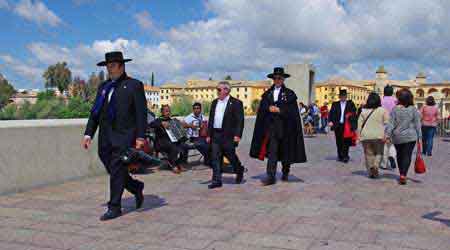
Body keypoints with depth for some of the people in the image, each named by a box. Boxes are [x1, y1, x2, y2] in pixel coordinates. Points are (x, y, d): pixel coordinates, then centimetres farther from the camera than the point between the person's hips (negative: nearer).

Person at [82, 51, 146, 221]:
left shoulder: (134, 85, 0)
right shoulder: (103, 86, 17)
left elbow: (141, 113, -5)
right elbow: (95, 112, 18)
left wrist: (140, 137, -12)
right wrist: (89, 133, 10)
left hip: (124, 136, -6)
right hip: (105, 138, 6)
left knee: (117, 171, -6)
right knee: (113, 171, 10)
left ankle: (114, 207, 5)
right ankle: (137, 188, 32)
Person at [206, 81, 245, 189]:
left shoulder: (236, 103, -6)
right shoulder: (214, 102, 14)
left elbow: (240, 120, -10)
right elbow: (211, 119, 16)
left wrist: (237, 135, -17)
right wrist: (209, 134, 12)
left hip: (228, 135, -5)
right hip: (215, 135, 6)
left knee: (231, 155, 5)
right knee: (215, 158, 2)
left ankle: (239, 171, 33)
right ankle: (217, 180, 7)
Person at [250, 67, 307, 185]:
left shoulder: (289, 93, 2)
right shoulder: (267, 93, 12)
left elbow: (291, 110, -6)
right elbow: (262, 107, 4)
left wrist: (278, 110, -14)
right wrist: (269, 108, -15)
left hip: (285, 126, -1)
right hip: (271, 125, 1)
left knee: (285, 151, 11)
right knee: (272, 151, -8)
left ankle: (285, 172, 32)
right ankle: (271, 177, -11)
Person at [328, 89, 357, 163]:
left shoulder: (350, 104, 7)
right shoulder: (335, 104, 11)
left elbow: (354, 113, 1)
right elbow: (331, 113, 5)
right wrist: (330, 121, -11)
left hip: (347, 126, -2)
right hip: (338, 126, 2)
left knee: (346, 142, -7)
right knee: (339, 142, 5)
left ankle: (345, 156, -2)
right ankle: (340, 156, 16)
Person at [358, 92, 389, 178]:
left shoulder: (363, 111, 2)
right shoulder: (382, 110, -2)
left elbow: (359, 124, 3)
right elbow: (386, 123, -5)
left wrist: (359, 135, 8)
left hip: (366, 136, 1)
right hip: (379, 136, -1)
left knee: (369, 154, 9)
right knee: (379, 153, 12)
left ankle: (371, 172, 9)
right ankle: (376, 165, -12)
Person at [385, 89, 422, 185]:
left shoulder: (395, 109, -4)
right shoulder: (413, 109, -4)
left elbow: (391, 123, -7)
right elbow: (417, 125, -1)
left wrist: (388, 135, -5)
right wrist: (419, 137, 5)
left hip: (397, 137, 2)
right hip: (410, 137, -1)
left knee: (399, 155, 16)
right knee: (407, 156, -2)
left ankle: (402, 174, 25)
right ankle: (403, 175, -17)